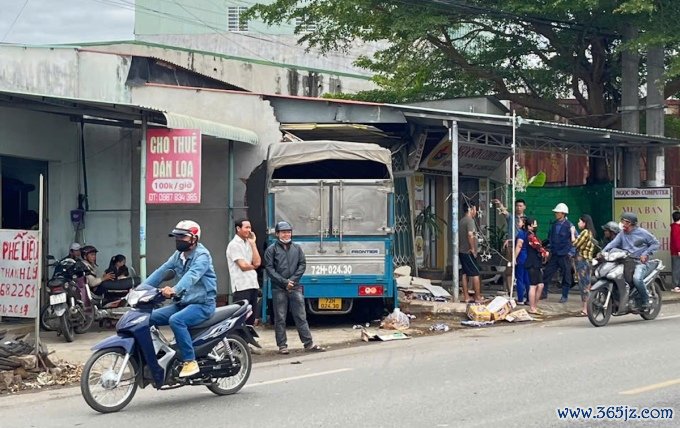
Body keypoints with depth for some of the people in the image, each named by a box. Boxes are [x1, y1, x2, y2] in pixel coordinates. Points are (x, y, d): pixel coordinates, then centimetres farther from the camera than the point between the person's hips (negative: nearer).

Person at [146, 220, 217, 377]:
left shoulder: (202, 255, -14)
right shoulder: (178, 255, 13)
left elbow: (192, 275, -32)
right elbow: (161, 271, 4)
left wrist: (174, 290, -50)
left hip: (202, 304, -9)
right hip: (183, 303, 9)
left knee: (176, 320, -33)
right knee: (150, 317, -2)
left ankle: (190, 362, -27)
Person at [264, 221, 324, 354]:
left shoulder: (297, 248, 12)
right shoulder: (271, 250, 1)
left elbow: (302, 265, 7)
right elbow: (269, 269, -5)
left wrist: (292, 279, -7)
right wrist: (284, 282, -12)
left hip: (295, 287, 3)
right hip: (279, 289, -3)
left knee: (301, 317, 4)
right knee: (280, 318, 1)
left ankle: (308, 343, 6)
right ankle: (282, 346, 7)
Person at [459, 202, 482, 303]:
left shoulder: (461, 221, 15)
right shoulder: (470, 220, -14)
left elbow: (458, 237, 19)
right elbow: (470, 235, -27)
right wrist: (473, 248, -20)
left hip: (462, 252, 9)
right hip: (469, 252, -9)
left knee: (465, 274, 10)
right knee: (475, 274, -5)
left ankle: (466, 297, 11)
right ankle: (478, 298, -5)